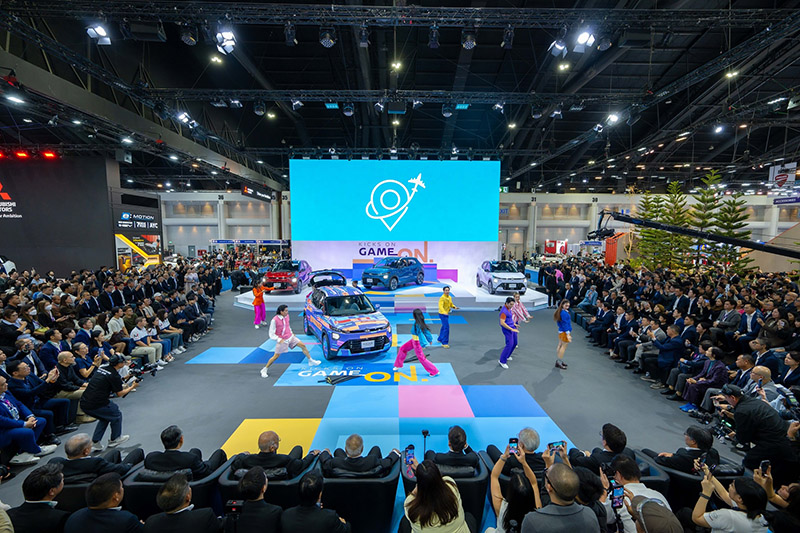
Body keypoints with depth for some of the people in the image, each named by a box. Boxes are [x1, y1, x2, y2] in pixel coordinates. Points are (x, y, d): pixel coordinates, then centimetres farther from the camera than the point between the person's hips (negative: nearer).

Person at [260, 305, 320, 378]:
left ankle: (311, 361, 17)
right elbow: (271, 334, -16)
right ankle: (264, 370, 18)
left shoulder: (286, 316, -2)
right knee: (276, 356, -1)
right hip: (282, 340, -6)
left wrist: (291, 333, 8)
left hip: (290, 337, 6)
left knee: (303, 346, 3)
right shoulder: (274, 320, -21)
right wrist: (279, 339, -26)